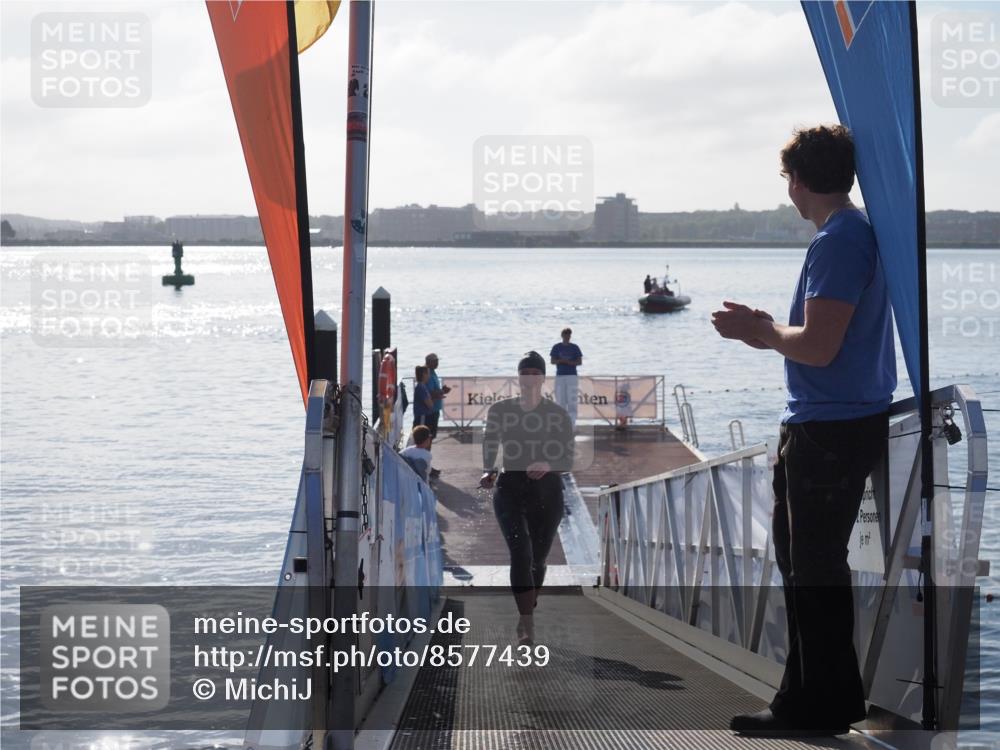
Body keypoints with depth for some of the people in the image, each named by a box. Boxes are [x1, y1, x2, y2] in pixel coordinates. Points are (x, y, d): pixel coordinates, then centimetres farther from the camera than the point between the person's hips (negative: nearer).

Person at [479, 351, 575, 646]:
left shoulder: (558, 414, 1)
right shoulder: (500, 410, 4)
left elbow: (568, 459, 0)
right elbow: (489, 446, 11)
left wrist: (547, 465, -20)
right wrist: (488, 472, -9)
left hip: (547, 490, 1)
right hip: (510, 488, -1)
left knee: (538, 558, 9)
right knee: (521, 553, -18)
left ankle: (526, 617, 32)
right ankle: (527, 625, -23)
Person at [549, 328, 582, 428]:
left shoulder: (575, 348, 8)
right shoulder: (556, 347, 9)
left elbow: (580, 362, 3)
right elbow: (552, 361, 4)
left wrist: (568, 362, -13)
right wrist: (561, 361, -16)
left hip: (572, 376, -1)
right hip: (560, 376, 1)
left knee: (572, 401, -8)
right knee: (561, 401, 0)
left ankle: (572, 424, -9)